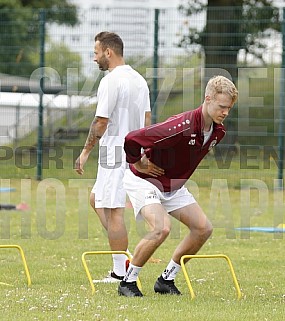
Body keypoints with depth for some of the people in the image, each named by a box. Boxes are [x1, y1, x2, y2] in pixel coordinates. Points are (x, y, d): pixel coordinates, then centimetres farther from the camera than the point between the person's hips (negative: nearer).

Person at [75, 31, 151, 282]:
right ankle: (124, 257, 12)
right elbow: (147, 120, 17)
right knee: (96, 199, 20)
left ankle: (120, 271, -6)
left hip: (115, 151, -9)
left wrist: (86, 151, -7)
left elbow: (101, 122, -16)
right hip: (135, 151, 9)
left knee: (113, 210, -6)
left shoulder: (110, 81, -14)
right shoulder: (139, 80, 13)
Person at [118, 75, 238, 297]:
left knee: (203, 228, -1)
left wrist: (178, 171, 11)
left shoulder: (218, 131, -5)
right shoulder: (183, 126, -33)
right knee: (161, 228, -28)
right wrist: (139, 164, -16)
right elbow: (131, 139, -32)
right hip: (144, 181, -8)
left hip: (173, 185, 8)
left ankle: (167, 279, 11)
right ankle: (128, 281, -11)